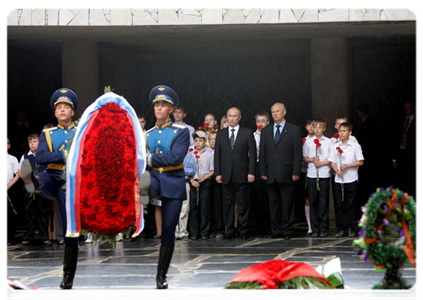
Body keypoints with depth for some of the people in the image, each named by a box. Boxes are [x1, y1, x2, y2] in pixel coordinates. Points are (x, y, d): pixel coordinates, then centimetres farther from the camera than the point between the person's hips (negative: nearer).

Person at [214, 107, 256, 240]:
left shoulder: (247, 133, 5)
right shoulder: (221, 134, 12)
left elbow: (252, 154, 1)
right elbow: (217, 155, 10)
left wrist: (251, 172, -7)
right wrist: (218, 173, 1)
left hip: (242, 175, -2)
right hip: (226, 175, 2)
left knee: (243, 204, 0)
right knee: (228, 204, 4)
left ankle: (243, 230, 7)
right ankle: (230, 230, 10)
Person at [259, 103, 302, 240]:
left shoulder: (294, 130, 4)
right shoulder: (265, 131, 15)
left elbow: (298, 153, -1)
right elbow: (262, 153, 13)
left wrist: (296, 172, -8)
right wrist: (263, 172, 4)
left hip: (287, 174, -3)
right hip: (271, 174, 3)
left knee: (287, 203, -1)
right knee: (273, 204, 5)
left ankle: (287, 231, 4)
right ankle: (276, 230, 10)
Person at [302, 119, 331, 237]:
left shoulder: (328, 142, 4)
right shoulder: (308, 142, 8)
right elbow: (304, 158, 12)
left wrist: (321, 163, -11)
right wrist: (312, 159, -7)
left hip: (324, 175, -1)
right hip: (311, 175, 1)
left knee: (324, 202, -2)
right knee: (313, 202, 1)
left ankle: (324, 229, 3)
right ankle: (315, 229, 6)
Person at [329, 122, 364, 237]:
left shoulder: (355, 146, 1)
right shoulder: (334, 147, 9)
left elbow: (361, 162, -3)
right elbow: (332, 162, 5)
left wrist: (347, 165, -14)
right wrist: (337, 170, -14)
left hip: (351, 180, -2)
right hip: (338, 180, 2)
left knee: (350, 205, 1)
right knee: (339, 205, 1)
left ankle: (350, 229, 7)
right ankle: (341, 229, 6)